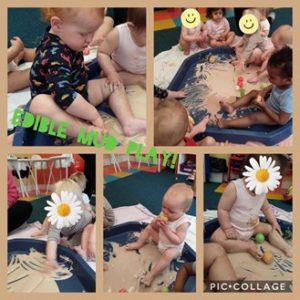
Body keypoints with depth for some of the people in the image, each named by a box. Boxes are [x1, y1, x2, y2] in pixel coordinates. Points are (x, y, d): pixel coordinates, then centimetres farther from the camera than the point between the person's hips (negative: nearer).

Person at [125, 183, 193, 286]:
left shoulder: (183, 223, -34)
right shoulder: (164, 213, -17)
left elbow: (178, 241, -36)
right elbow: (153, 226, -4)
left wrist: (166, 229, -41)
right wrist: (156, 222, -29)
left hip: (173, 248, -7)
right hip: (161, 239, 7)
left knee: (168, 254, -36)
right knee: (149, 228, 11)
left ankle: (151, 275, -29)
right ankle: (139, 244, 29)